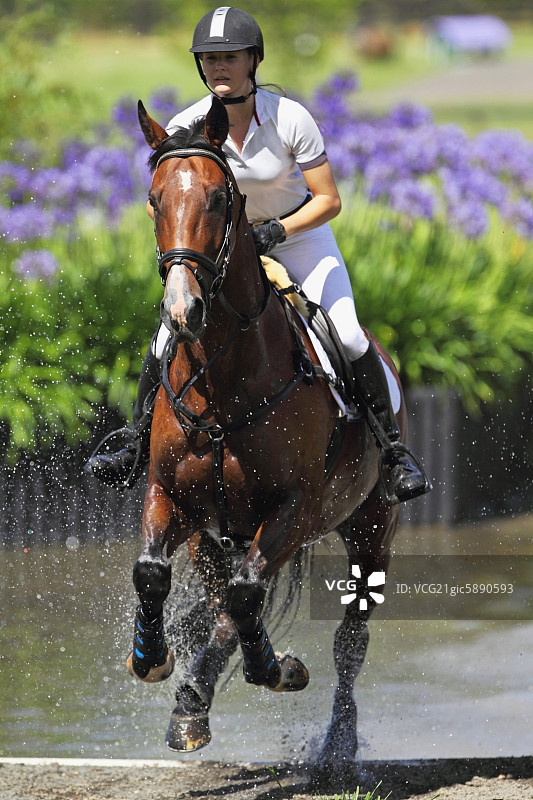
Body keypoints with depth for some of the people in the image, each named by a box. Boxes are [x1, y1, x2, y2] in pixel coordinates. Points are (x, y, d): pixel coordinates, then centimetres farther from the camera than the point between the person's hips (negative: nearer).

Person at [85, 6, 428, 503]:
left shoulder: (291, 119, -25)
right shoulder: (185, 127, -18)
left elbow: (328, 201, -18)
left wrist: (275, 232, -32)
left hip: (300, 235, -2)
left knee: (347, 336, -20)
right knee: (169, 339, -13)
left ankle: (393, 448, -4)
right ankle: (138, 448, 7)